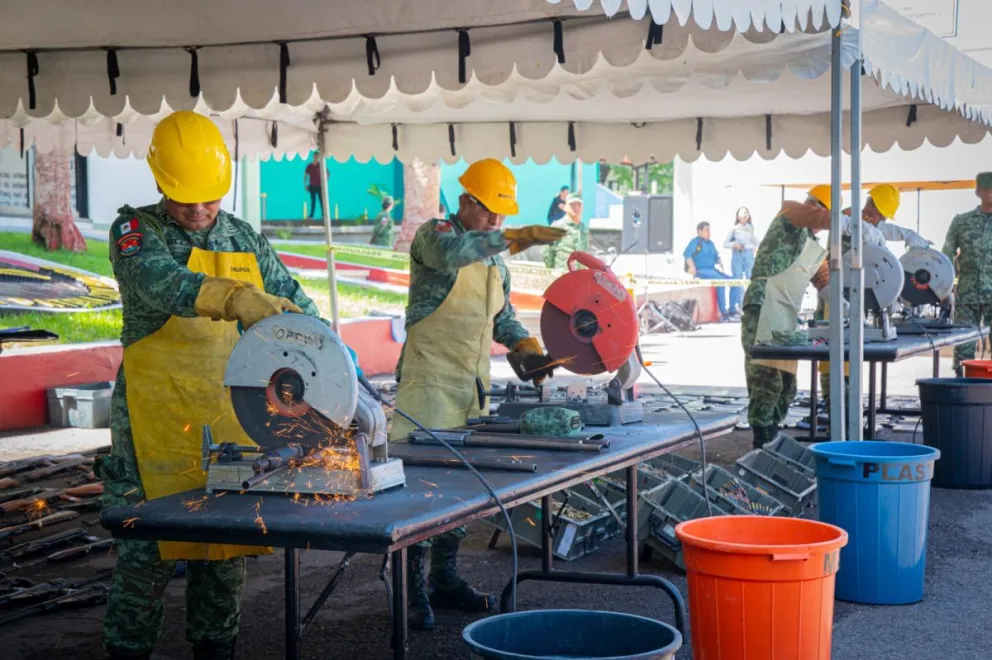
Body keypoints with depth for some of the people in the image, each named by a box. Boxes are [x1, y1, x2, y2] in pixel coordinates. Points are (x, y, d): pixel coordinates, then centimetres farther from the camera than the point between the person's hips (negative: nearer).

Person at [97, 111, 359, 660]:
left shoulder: (245, 239, 11)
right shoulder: (135, 232, -4)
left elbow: (293, 302, 18)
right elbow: (158, 281, -26)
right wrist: (235, 299, -42)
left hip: (232, 420, 4)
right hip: (157, 421, -4)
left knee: (227, 550, 10)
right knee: (145, 552, -2)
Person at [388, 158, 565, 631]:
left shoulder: (495, 257, 18)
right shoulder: (435, 234, -5)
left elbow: (502, 318, 26)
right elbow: (448, 252, -31)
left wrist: (528, 345, 6)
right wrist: (513, 238, -38)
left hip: (474, 385, 8)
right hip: (429, 381, -8)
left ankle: (444, 578, 21)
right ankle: (411, 588, -4)